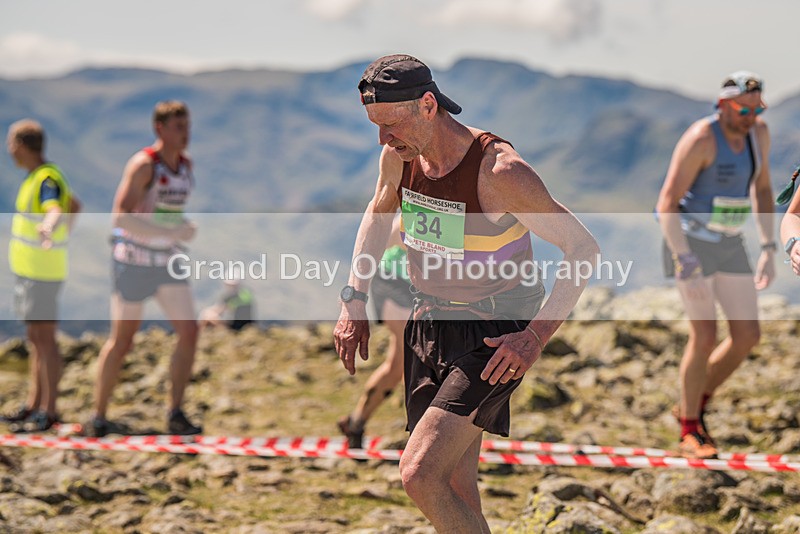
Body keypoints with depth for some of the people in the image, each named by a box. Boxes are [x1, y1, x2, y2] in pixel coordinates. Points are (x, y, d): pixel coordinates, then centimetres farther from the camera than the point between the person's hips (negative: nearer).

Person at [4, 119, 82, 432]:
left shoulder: (47, 179, -18)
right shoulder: (38, 175, 12)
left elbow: (56, 211, -39)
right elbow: (74, 205, 27)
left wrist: (48, 228, -61)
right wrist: (59, 240, 26)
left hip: (42, 272, -10)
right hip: (28, 269, 10)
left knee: (44, 338, -5)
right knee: (35, 338, 14)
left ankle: (48, 412, -1)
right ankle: (34, 405, 22)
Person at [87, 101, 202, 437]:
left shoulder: (186, 165, 5)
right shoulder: (143, 164, -19)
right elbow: (121, 216, -27)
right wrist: (173, 232, -27)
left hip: (167, 262, 7)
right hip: (134, 261, -7)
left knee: (189, 332, -5)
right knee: (122, 340, 1)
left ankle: (175, 415, 2)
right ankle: (98, 418, 14)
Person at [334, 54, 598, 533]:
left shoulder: (500, 171, -24)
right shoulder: (399, 157, -3)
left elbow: (584, 249, -17)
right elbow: (379, 214, 20)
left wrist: (536, 337, -24)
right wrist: (354, 302, 12)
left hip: (495, 337, -7)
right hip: (430, 323, 7)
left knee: (420, 474, -20)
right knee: (454, 489, 11)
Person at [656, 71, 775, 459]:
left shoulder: (758, 132, 1)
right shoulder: (700, 139, -22)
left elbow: (762, 188, 13)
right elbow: (666, 204, -22)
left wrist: (768, 249, 7)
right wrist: (685, 262, -30)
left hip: (729, 245, 7)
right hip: (690, 244, -7)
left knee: (747, 337, 1)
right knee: (705, 337, -13)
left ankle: (696, 405, 23)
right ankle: (690, 432, 4)